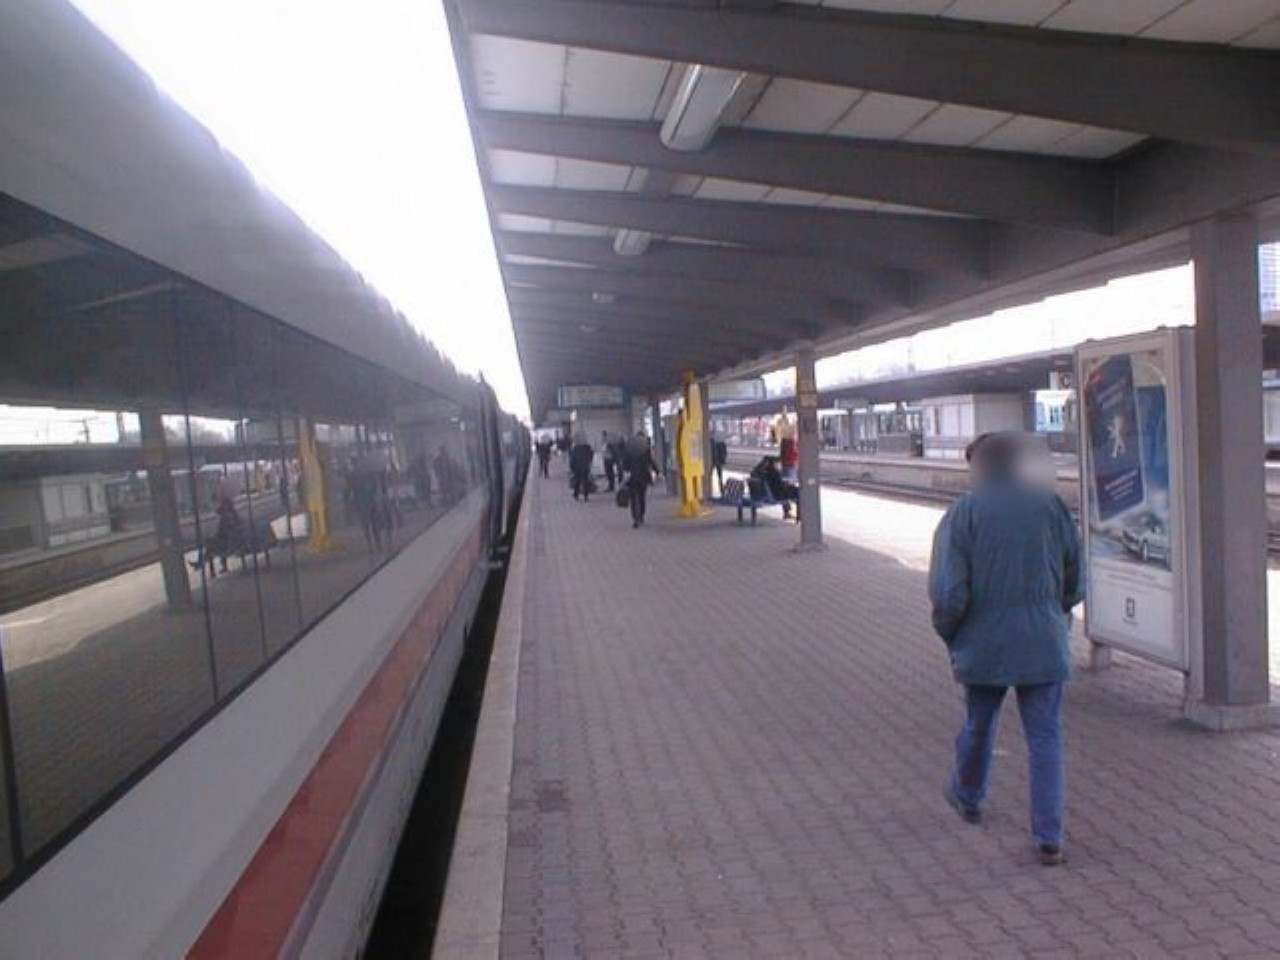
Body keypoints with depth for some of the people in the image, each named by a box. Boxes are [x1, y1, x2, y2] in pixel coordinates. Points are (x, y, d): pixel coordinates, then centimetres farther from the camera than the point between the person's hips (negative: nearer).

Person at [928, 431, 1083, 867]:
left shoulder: (963, 513, -10)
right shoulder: (1051, 506, -1)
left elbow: (948, 593, -15)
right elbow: (1075, 582, 5)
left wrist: (949, 635, 2)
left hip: (984, 645, -1)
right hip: (1044, 645, 1)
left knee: (978, 725, 19)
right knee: (1046, 738, 7)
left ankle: (968, 799, 42)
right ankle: (1049, 838, 7)